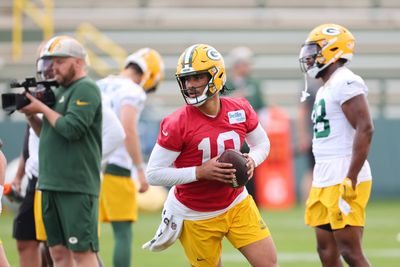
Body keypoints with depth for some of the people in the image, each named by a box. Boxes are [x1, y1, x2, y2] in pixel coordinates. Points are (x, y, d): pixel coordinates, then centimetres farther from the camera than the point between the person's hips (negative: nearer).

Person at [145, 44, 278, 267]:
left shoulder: (241, 110, -7)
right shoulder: (177, 124, -21)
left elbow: (262, 144, 12)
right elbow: (153, 174, -19)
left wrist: (252, 160, -12)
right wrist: (200, 172, -27)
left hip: (236, 204, 4)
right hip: (196, 215, -4)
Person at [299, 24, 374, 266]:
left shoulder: (346, 82, -13)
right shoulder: (326, 88, 18)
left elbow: (365, 129, -20)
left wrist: (351, 179, -24)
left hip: (344, 180, -10)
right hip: (325, 182, 10)